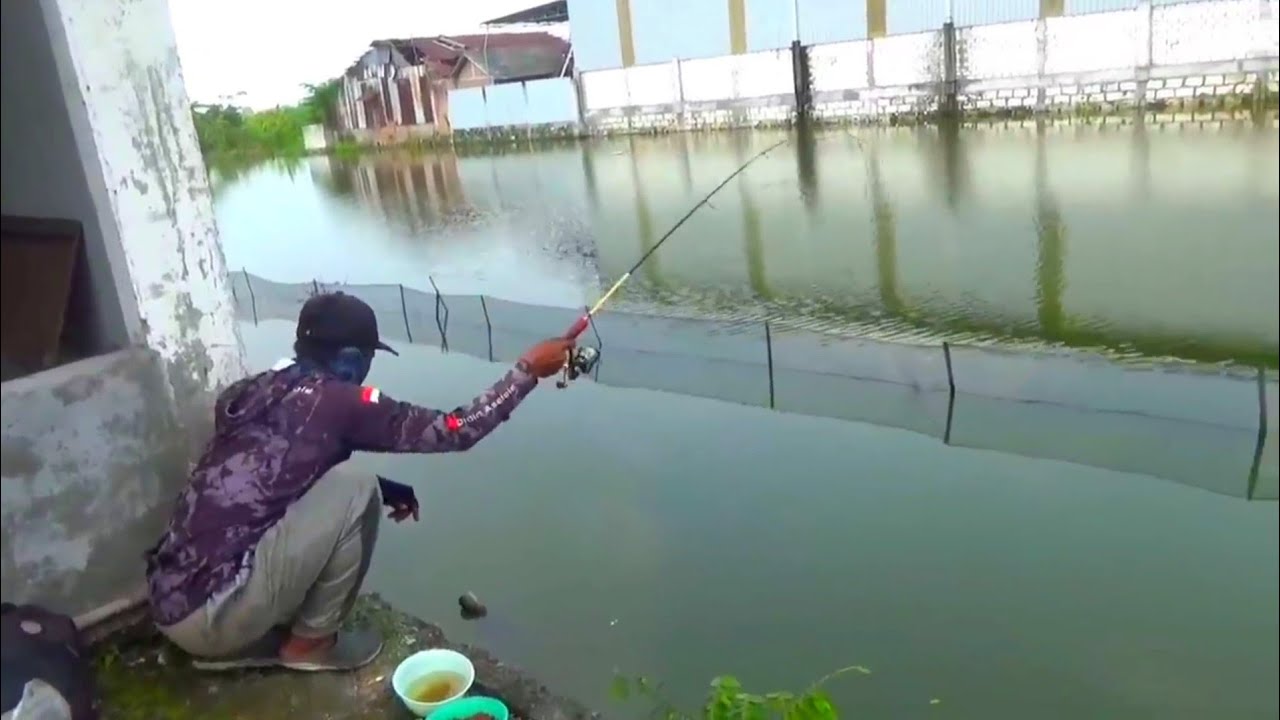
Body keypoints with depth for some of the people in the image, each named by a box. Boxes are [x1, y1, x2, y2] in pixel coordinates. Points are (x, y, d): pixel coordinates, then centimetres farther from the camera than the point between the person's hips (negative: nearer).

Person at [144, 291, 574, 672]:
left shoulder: (259, 392, 11)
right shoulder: (335, 401, -11)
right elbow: (455, 430, -5)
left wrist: (385, 491, 20)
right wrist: (529, 369, 5)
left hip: (173, 602, 8)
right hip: (209, 612, -8)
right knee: (357, 489, -8)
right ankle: (309, 643, 6)